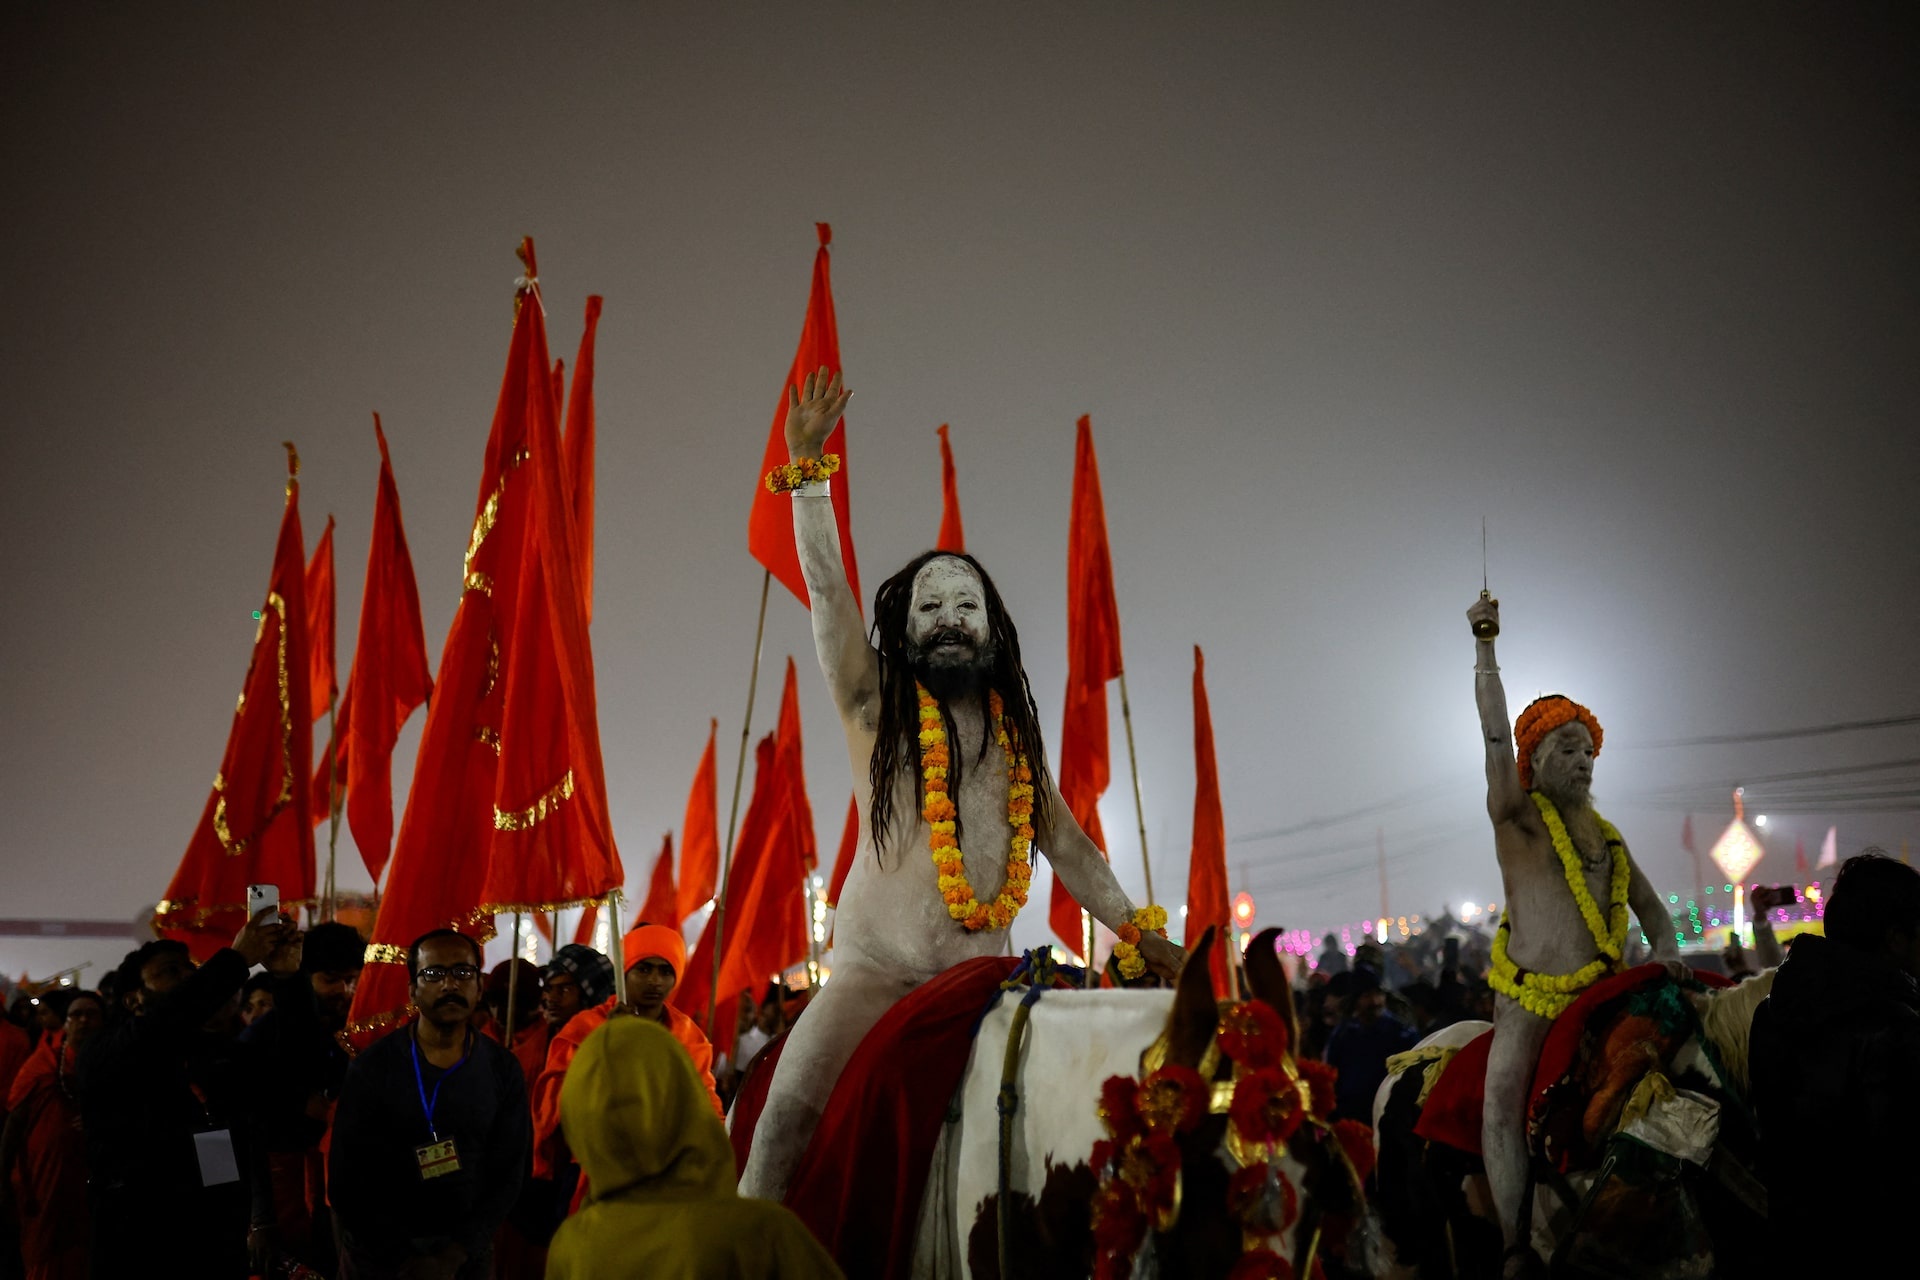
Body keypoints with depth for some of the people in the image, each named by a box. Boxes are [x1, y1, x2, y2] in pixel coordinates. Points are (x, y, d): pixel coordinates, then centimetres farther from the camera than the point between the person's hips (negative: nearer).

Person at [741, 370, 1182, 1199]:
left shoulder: (1016, 733, 16)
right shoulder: (874, 705, 5)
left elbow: (1065, 843, 19)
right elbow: (826, 586, -4)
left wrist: (1137, 931, 13)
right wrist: (807, 468, -11)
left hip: (980, 972, 4)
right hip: (877, 965, -3)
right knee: (792, 1108, -17)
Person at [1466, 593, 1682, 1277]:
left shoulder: (1608, 836, 19)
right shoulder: (1517, 815, 3)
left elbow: (1649, 906, 24)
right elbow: (1496, 734, -9)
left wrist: (1665, 950, 2)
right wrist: (1486, 645, -14)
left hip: (1602, 994, 6)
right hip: (1529, 998, -5)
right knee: (1502, 1101, -20)